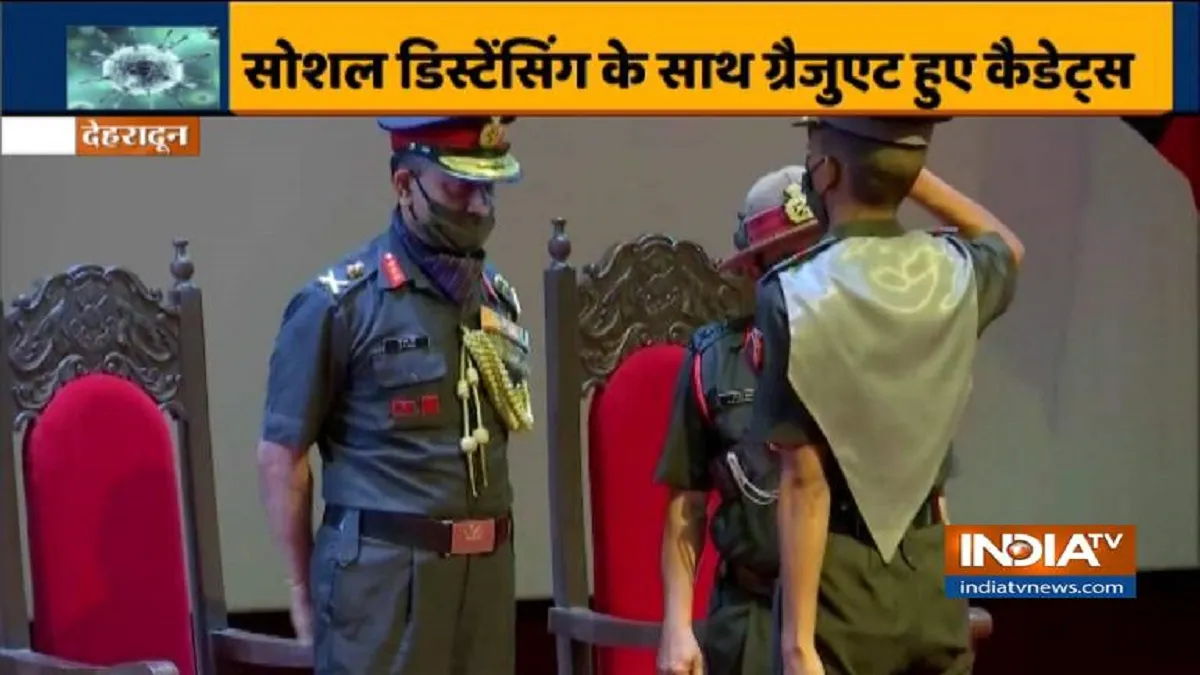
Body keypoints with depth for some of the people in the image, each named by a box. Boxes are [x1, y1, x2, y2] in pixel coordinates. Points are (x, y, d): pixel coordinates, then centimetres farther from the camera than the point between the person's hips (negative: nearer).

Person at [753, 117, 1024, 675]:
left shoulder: (796, 296, -15)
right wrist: (908, 171, 19)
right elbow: (1008, 247, 28)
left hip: (842, 581, -5)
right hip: (930, 576, 5)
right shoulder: (955, 273, 0)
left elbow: (805, 482, -17)